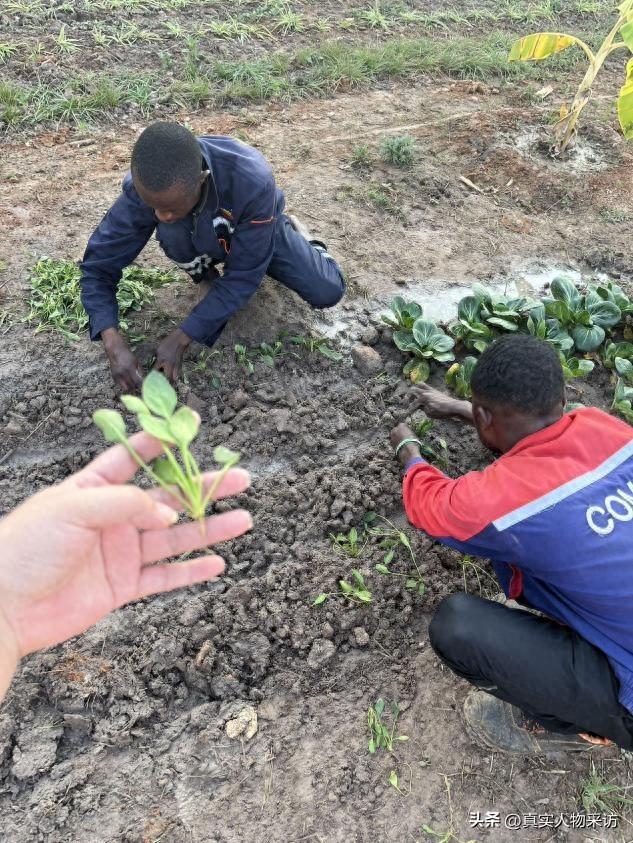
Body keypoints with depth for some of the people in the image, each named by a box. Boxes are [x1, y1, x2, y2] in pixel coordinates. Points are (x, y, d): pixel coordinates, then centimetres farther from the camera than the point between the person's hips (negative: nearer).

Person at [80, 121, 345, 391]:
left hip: (260, 230, -1)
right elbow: (98, 265, -28)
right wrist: (113, 343, -43)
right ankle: (206, 277, 1)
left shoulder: (253, 181, -44)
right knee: (171, 234, -35)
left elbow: (243, 275, -35)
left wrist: (181, 338, -38)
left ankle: (290, 227, 16)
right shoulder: (143, 187, -36)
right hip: (202, 239, 1)